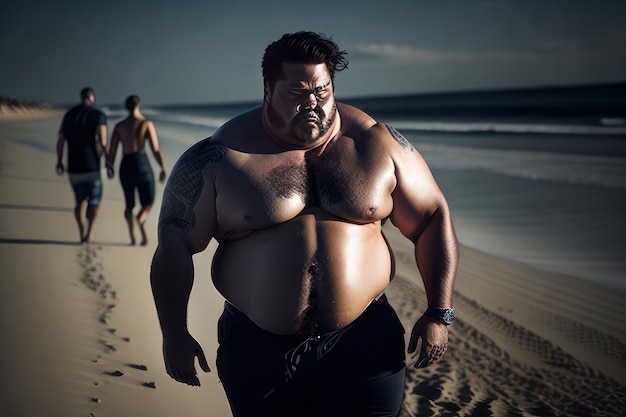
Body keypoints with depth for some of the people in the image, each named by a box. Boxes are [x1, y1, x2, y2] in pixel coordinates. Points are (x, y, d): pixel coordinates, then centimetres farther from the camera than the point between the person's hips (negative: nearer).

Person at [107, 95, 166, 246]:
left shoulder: (119, 126, 6)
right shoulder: (147, 124, -2)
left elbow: (112, 150, 5)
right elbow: (156, 150, -8)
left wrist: (109, 167, 22)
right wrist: (163, 169, 2)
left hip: (126, 167, 3)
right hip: (142, 165, -3)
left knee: (130, 204, 17)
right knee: (148, 204, 7)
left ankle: (132, 237, -5)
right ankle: (140, 219, -29)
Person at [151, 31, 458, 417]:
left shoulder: (376, 143, -1)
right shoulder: (222, 156, -6)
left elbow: (432, 219, 4)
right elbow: (174, 241, -1)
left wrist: (439, 315, -1)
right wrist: (175, 334, -4)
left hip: (362, 342, 0)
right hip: (256, 350, 0)